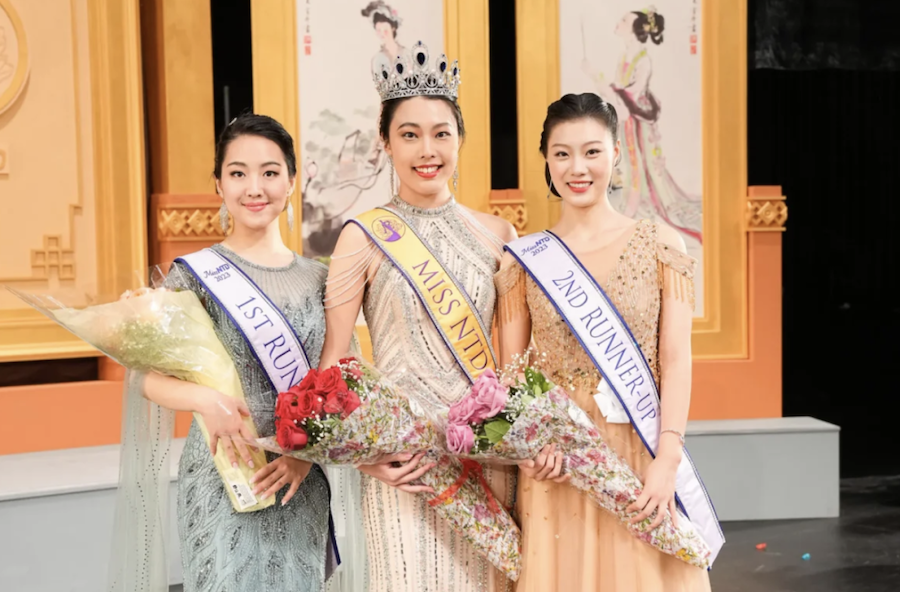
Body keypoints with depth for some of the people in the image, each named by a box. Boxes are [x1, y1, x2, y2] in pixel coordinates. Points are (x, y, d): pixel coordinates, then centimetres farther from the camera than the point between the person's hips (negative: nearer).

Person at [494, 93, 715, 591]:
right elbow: (510, 370, 4)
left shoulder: (659, 245, -1)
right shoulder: (524, 258, 3)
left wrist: (667, 460, -13)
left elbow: (676, 361, -4)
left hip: (640, 455, -1)